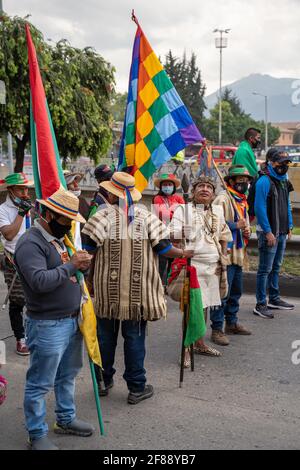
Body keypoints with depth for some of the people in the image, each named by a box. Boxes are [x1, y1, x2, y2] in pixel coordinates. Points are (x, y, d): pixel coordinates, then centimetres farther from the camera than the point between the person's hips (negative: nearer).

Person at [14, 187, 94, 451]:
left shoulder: (59, 238, 12)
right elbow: (40, 281, -30)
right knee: (40, 384, 4)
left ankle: (66, 419, 39)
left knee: (67, 375, 22)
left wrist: (81, 265, 6)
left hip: (72, 320, 9)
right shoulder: (30, 243, -18)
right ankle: (37, 435, 18)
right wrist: (71, 265, -22)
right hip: (47, 325, -9)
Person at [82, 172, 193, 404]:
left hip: (108, 291, 0)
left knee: (106, 335, 14)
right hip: (138, 293, 1)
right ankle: (136, 387, 14)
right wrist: (183, 253, 13)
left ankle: (104, 381, 27)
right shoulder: (146, 216, -2)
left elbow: (88, 246, -13)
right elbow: (163, 247, -4)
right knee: (135, 337, 7)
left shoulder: (104, 215, -7)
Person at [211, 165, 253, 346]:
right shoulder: (222, 199, -13)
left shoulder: (242, 201, 18)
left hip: (239, 254, 10)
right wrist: (235, 226, -23)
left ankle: (232, 323, 33)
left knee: (236, 291, 19)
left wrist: (247, 230, 9)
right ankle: (217, 329, 0)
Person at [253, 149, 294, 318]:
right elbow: (259, 208, -19)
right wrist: (268, 232, -21)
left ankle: (274, 299, 27)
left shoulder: (284, 181, 13)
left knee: (276, 267, 17)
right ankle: (261, 305, 0)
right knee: (265, 269, -5)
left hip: (282, 232, 9)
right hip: (269, 232, -8)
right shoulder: (265, 181, -14)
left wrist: (289, 226, 14)